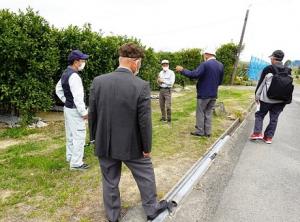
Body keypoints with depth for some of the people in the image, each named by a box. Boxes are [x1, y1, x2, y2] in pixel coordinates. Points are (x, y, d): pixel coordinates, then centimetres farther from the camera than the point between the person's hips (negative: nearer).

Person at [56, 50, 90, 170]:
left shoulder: (65, 73, 9)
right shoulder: (74, 76, -22)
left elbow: (58, 89, 21)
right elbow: (78, 97, -25)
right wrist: (84, 112, -18)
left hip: (67, 108, 10)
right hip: (75, 110, -10)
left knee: (70, 135, 20)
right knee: (79, 136, -2)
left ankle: (70, 156, 34)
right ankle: (76, 163, 6)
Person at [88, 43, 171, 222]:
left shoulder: (98, 81, -8)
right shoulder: (142, 86, -19)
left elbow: (92, 114, -1)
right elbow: (145, 121, -16)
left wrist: (95, 138, 13)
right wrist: (147, 147, -2)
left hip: (105, 144, 3)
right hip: (132, 145, -3)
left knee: (110, 182, 20)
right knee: (146, 177, 21)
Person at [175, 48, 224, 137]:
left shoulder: (205, 64, -17)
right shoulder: (220, 65, 6)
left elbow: (194, 74, -25)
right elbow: (220, 81, 12)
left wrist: (182, 70, -15)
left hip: (204, 94, -6)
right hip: (214, 94, 7)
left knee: (200, 113, 6)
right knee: (208, 113, 14)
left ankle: (200, 131, 12)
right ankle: (207, 132, 18)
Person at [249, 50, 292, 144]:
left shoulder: (268, 69, -11)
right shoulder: (288, 71, 2)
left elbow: (261, 83, -6)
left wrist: (257, 95, 5)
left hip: (267, 98, -4)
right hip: (281, 100, 4)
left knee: (260, 114, 13)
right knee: (274, 119, 11)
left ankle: (257, 133, 3)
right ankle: (268, 137, 16)